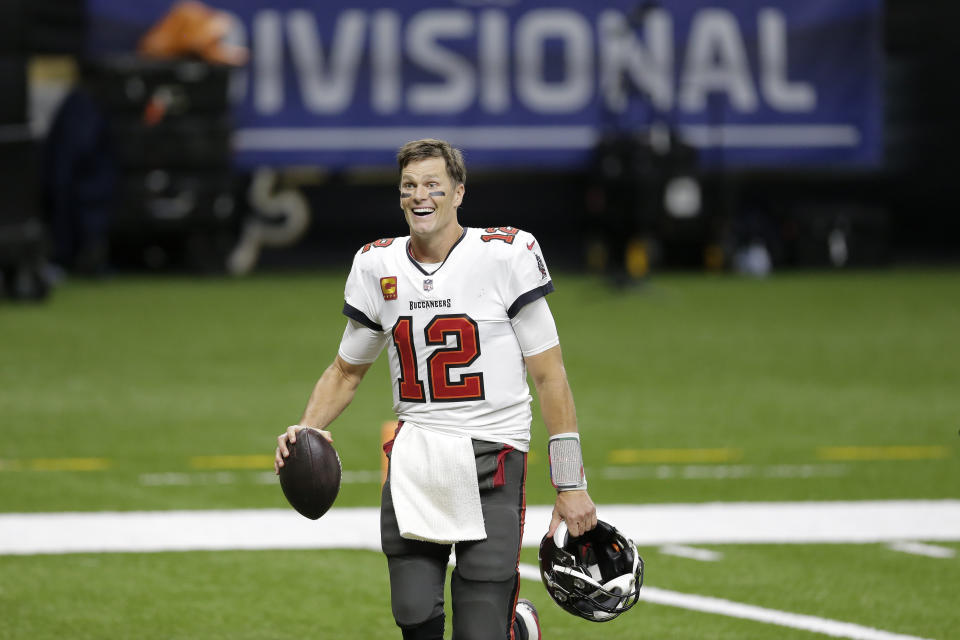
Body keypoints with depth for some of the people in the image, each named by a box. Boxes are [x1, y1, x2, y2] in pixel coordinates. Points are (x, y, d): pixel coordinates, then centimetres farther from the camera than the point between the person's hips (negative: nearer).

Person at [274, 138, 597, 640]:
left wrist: (570, 486, -4)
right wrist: (306, 429, 0)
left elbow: (549, 376, -2)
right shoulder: (377, 266, 7)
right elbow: (346, 370, 20)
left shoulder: (505, 255, -6)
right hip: (414, 456, 4)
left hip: (492, 453, -3)